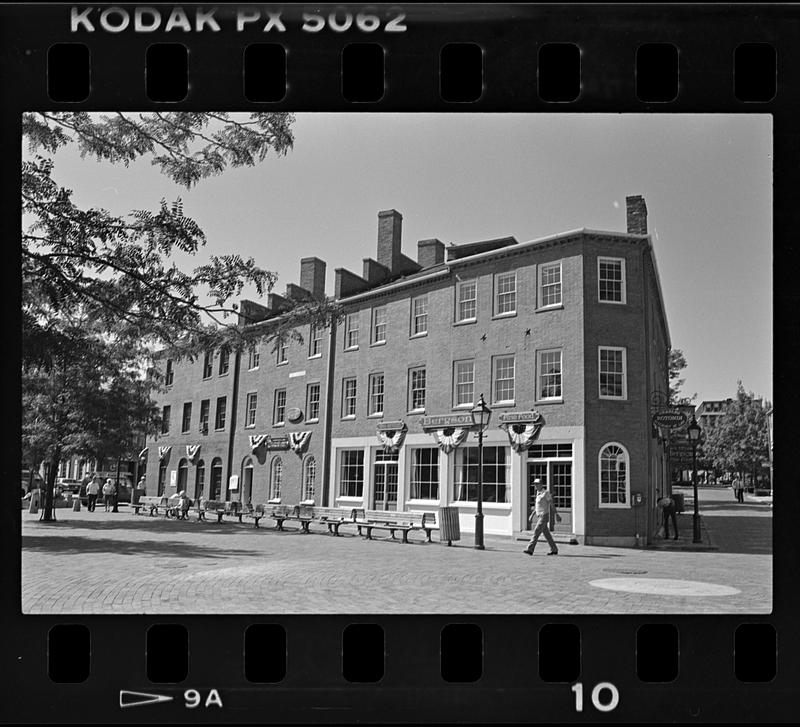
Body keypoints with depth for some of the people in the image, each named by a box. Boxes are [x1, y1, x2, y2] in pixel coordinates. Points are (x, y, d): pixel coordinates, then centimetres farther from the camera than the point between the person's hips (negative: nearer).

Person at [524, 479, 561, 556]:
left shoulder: (546, 493, -11)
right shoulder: (538, 494, 15)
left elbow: (552, 505, -10)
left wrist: (557, 514, -9)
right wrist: (532, 515, 18)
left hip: (544, 517, -9)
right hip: (539, 517, 9)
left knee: (536, 532, -13)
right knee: (546, 534, 11)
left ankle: (530, 549, -15)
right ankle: (554, 550, 18)